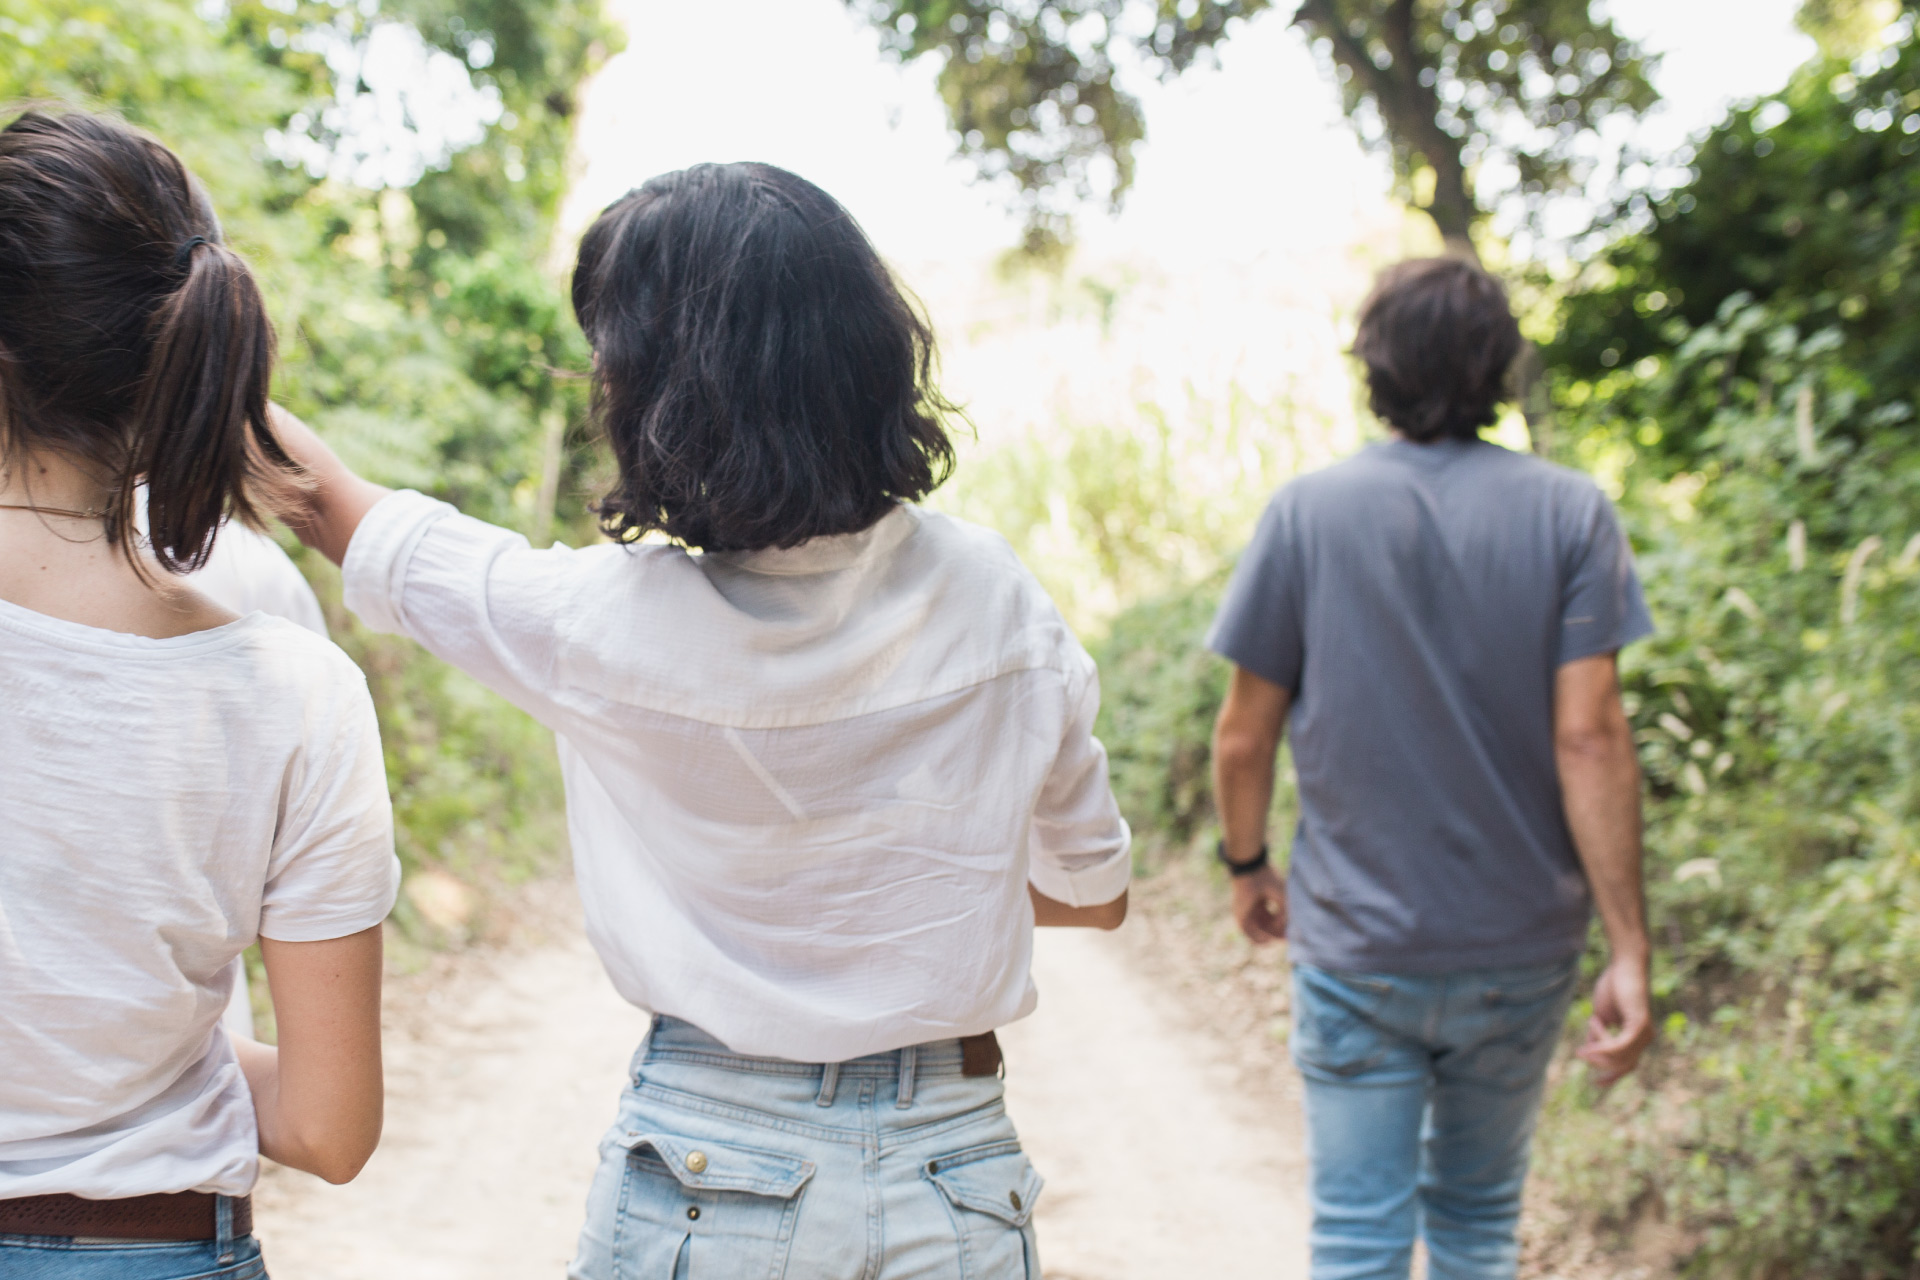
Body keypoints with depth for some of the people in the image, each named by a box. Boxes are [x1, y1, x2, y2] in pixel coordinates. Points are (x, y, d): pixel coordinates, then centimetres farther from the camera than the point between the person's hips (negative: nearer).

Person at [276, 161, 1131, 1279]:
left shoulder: (604, 621, -18)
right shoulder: (993, 601, -10)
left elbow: (338, 507, 0)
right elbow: (1096, 890, 3)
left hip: (704, 1173, -2)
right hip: (953, 1168, 2)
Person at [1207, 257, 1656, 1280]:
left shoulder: (1307, 513, -6)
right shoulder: (1570, 514, -6)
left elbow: (1243, 737, -3)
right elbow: (1589, 737, -11)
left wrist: (1247, 866, 15)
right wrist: (1629, 949, -8)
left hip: (1357, 943, -1)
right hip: (1521, 946, 2)